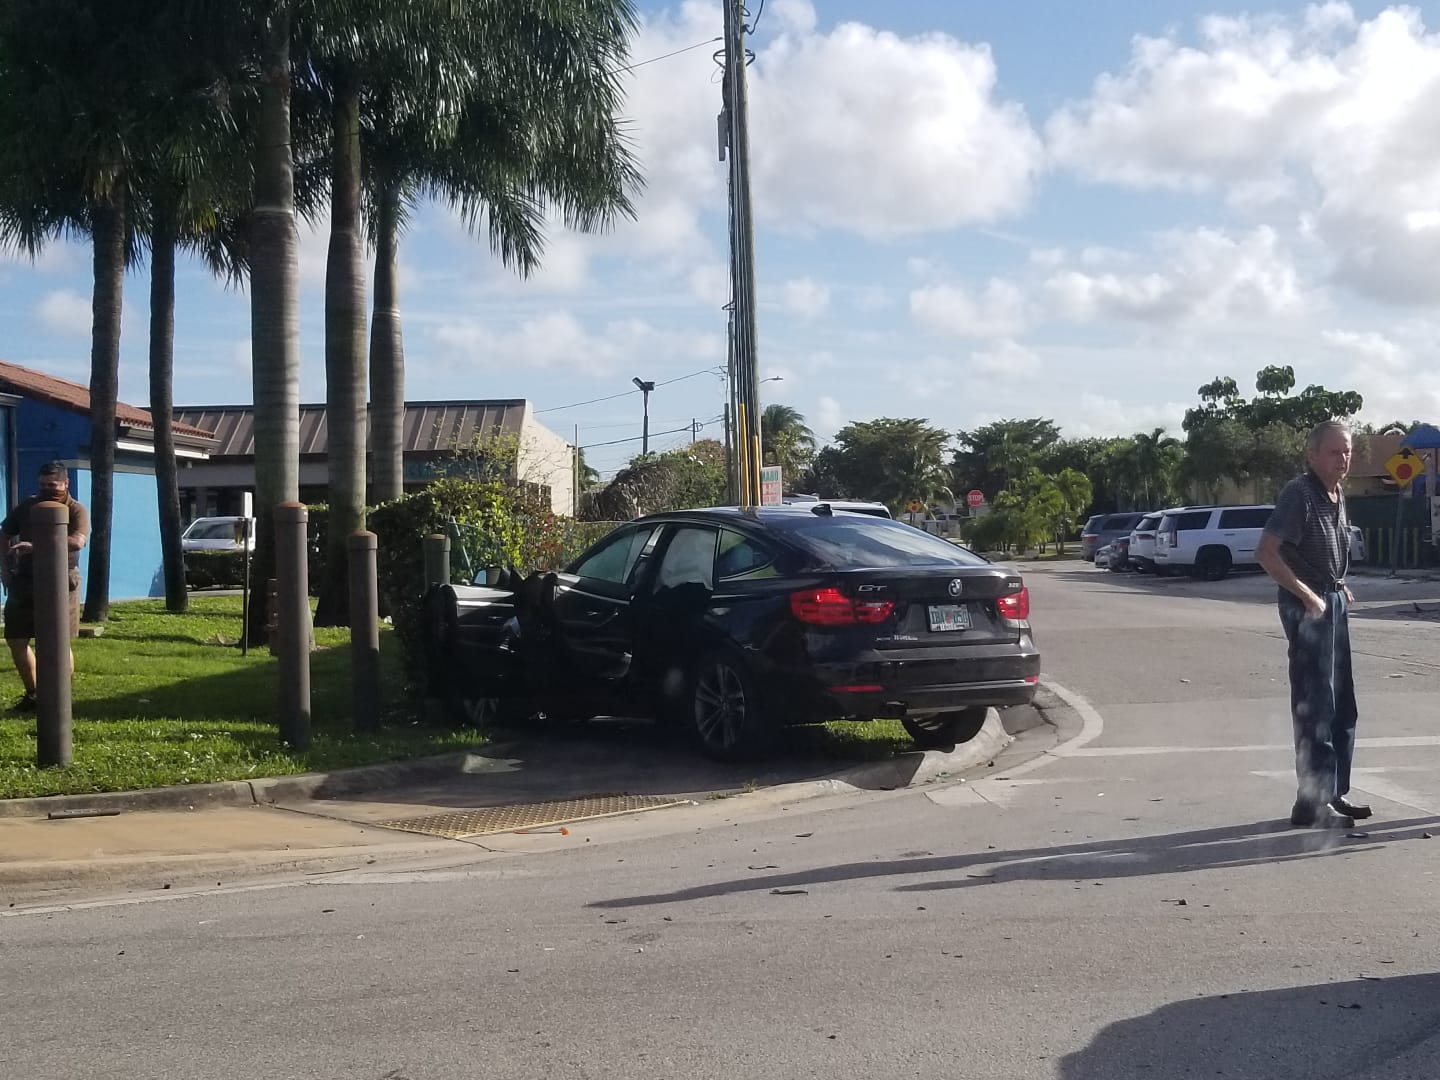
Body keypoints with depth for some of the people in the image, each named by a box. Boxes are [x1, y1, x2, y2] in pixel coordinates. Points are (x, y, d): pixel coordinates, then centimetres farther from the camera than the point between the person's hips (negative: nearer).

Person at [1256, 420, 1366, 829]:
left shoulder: (1338, 495, 11)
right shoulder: (1299, 493, -17)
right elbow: (1266, 552, -24)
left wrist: (1340, 588, 11)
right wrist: (1307, 596, -23)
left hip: (1333, 601, 9)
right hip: (1308, 606, -9)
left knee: (1342, 705, 14)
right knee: (1315, 705, -7)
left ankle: (1336, 792, 24)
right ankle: (1312, 802, -2)